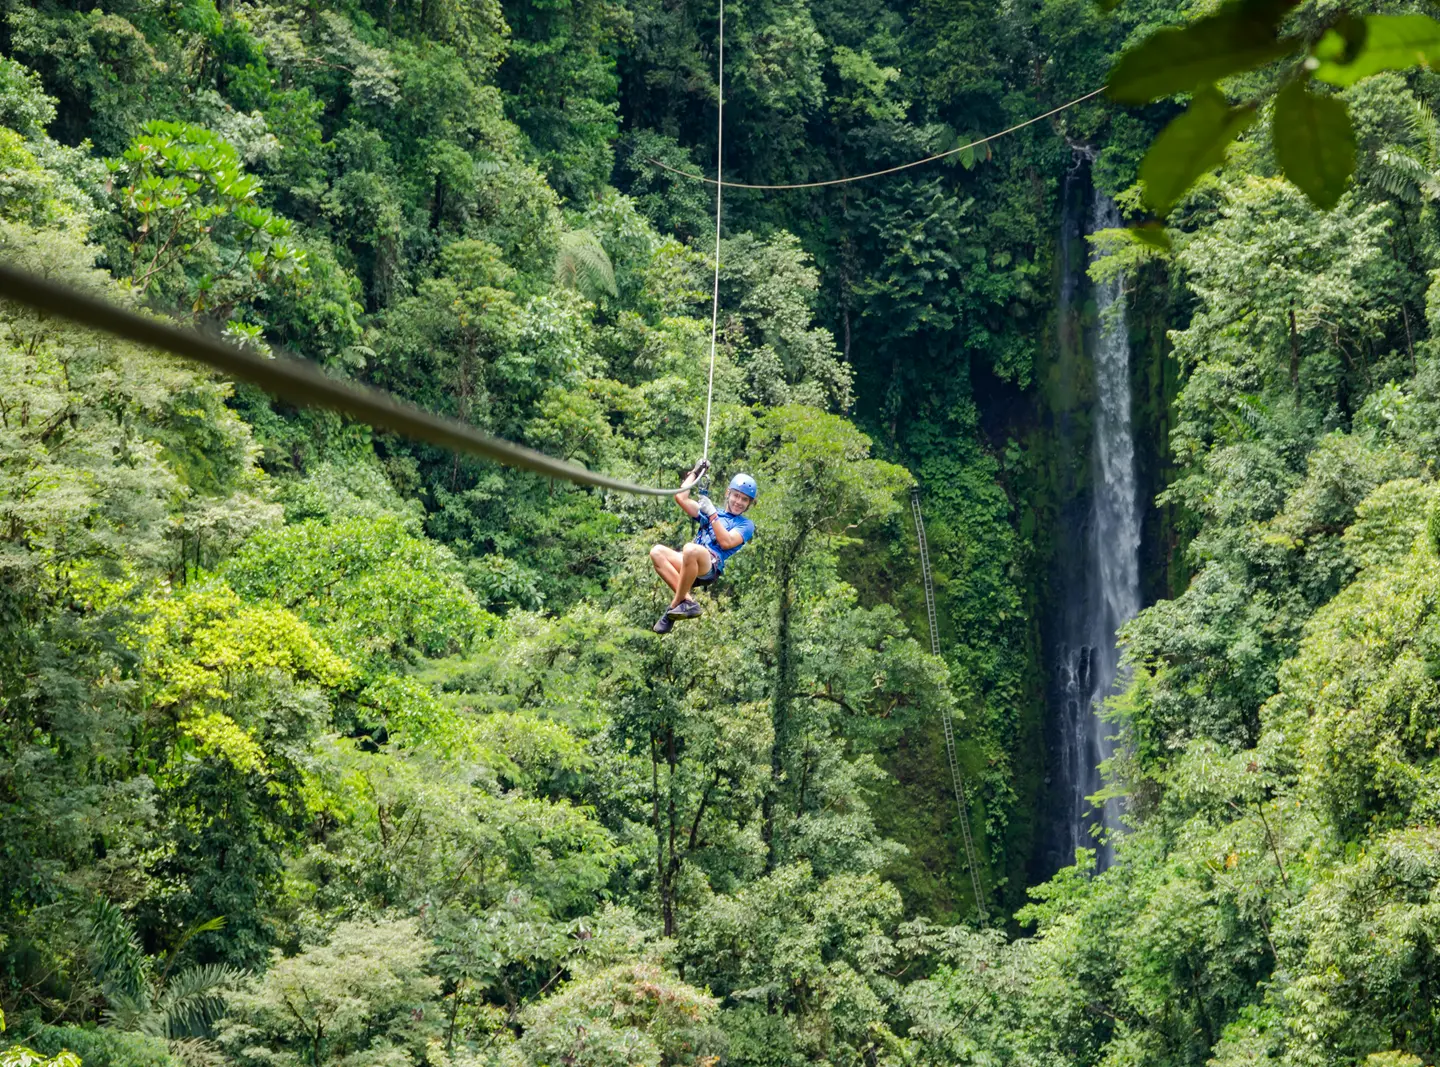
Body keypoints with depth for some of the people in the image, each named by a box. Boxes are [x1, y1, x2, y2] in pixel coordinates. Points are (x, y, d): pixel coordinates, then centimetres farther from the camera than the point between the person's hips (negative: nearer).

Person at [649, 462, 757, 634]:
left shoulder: (746, 525, 12)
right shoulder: (710, 511, 29)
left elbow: (726, 542, -7)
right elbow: (681, 498, 21)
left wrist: (712, 514, -6)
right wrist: (695, 472, 26)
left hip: (712, 566, -7)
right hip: (689, 564, 7)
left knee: (691, 549, -39)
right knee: (657, 552, -19)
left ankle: (675, 605, -29)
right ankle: (687, 601, -28)